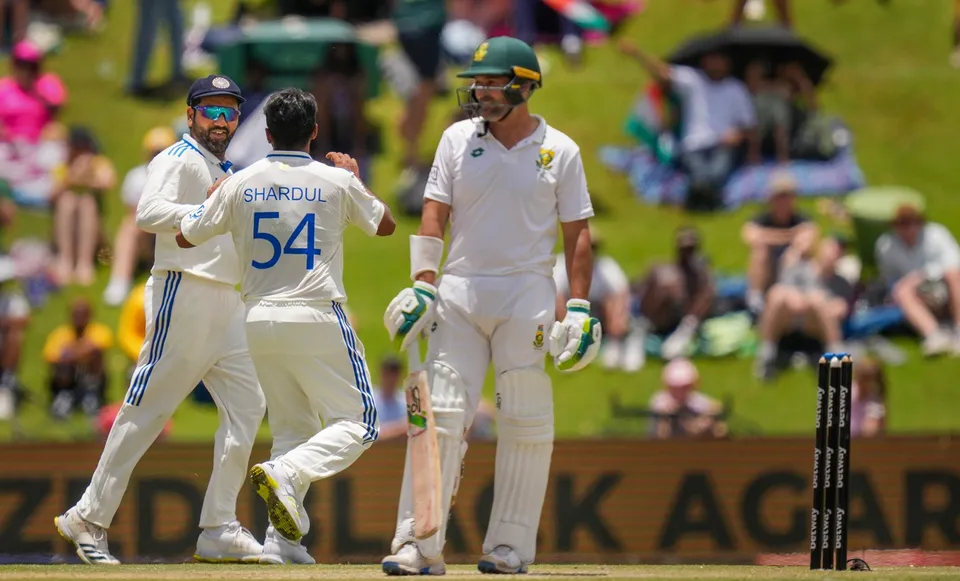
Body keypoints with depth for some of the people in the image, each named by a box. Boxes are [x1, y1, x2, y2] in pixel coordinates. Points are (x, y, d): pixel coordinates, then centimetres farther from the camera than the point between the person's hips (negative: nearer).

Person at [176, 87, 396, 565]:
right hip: (317, 320, -4)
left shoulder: (240, 184, 3)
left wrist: (215, 195, 30)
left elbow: (185, 236, 14)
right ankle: (286, 474, -25)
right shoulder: (335, 182, -2)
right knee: (356, 423, 1)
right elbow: (385, 225, 16)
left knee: (292, 430, 14)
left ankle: (283, 539, 2)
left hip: (259, 323, 4)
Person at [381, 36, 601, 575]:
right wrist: (422, 284, -6)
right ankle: (419, 545, -9)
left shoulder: (560, 151, 3)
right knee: (441, 415, -7)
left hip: (527, 293, -1)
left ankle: (511, 544, 4)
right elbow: (434, 215, 5)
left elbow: (577, 234, 4)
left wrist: (579, 307, -3)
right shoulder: (458, 140, 8)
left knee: (525, 422, -2)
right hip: (460, 293, 1)